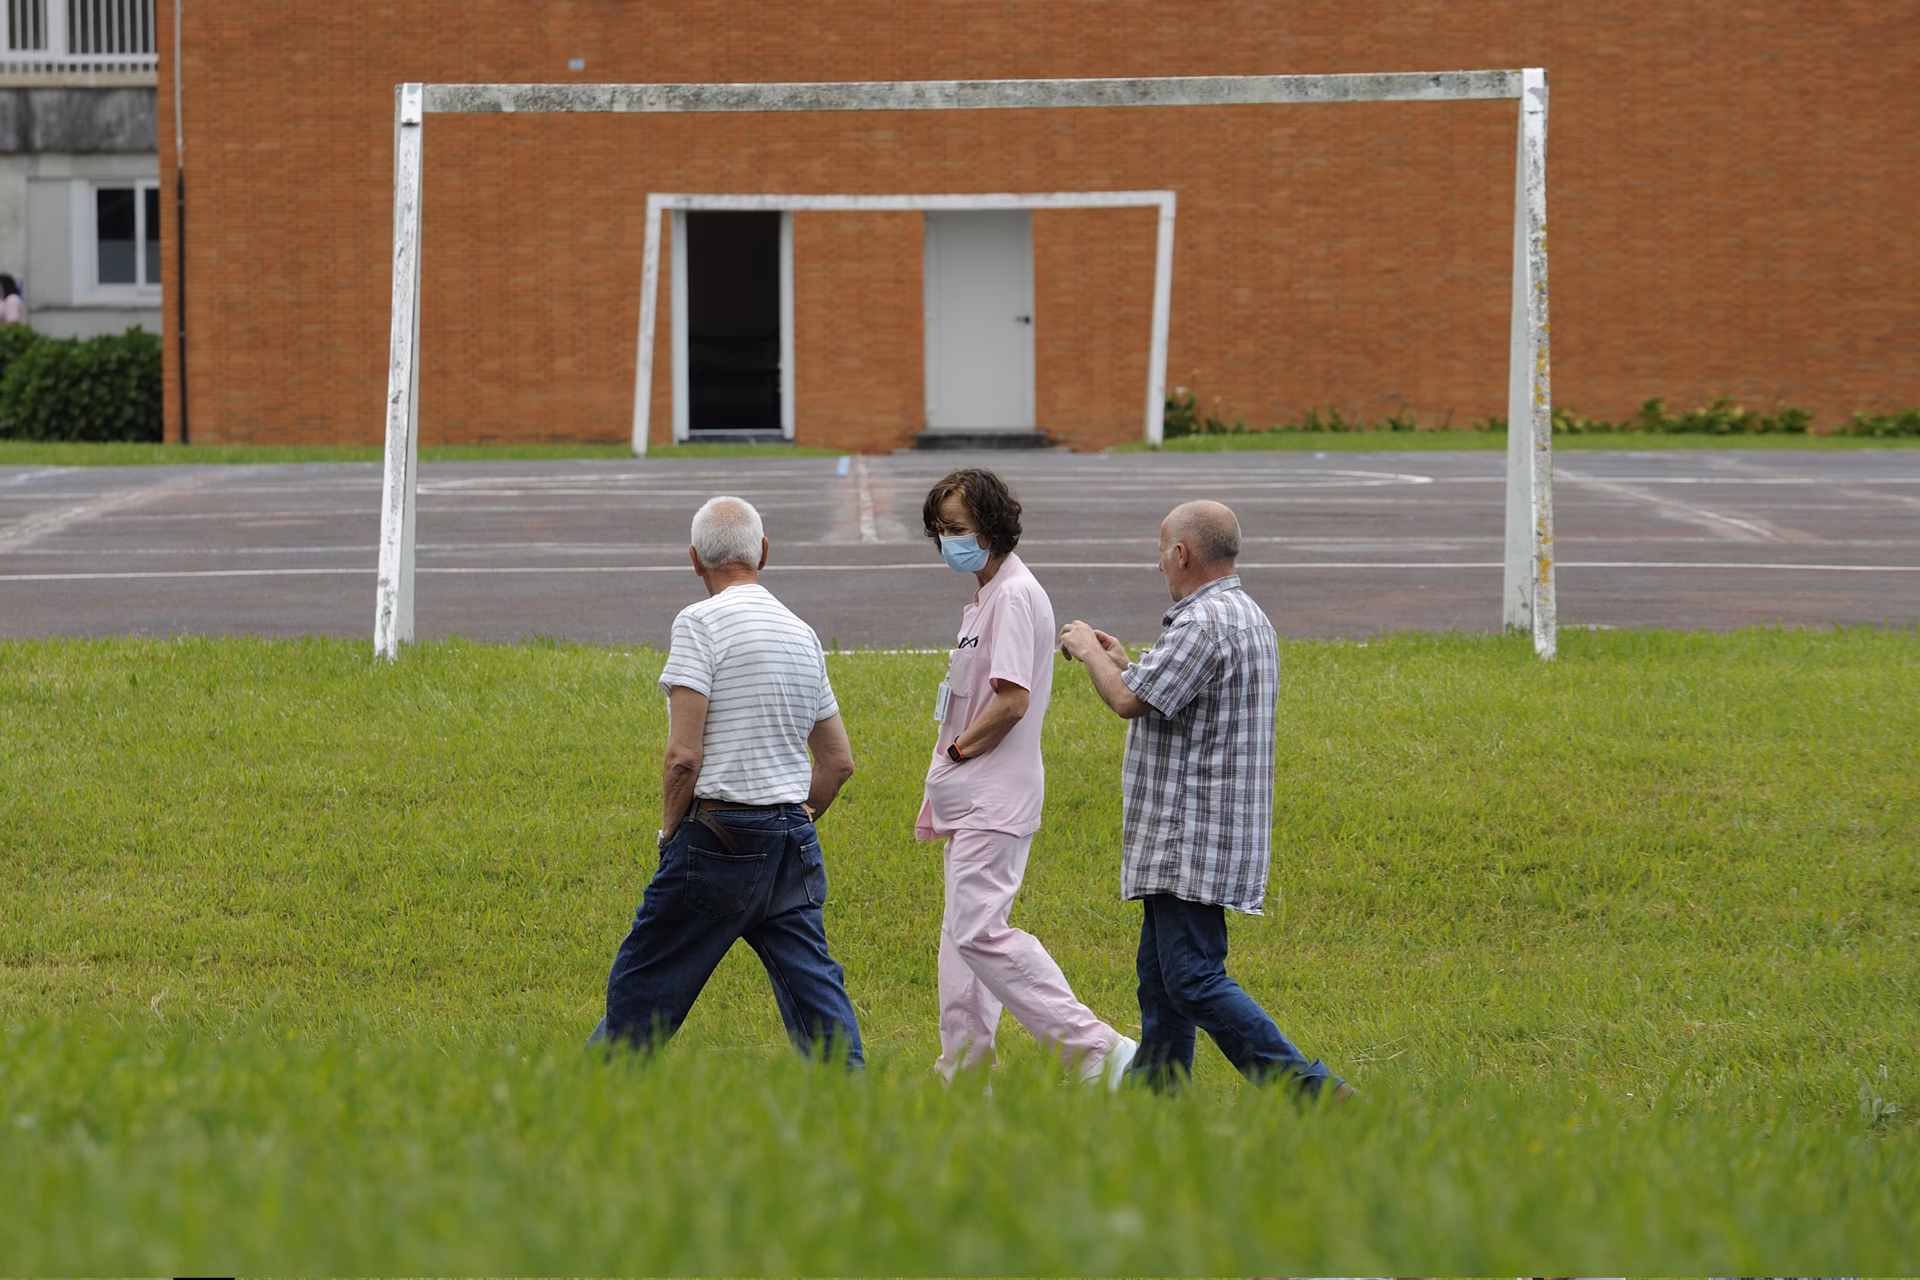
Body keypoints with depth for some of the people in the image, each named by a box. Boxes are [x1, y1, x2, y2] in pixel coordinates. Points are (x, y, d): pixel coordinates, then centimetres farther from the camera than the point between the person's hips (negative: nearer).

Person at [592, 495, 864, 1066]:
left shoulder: (701, 623, -9)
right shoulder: (802, 635, 13)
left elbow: (684, 755, -15)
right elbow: (838, 761, 18)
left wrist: (670, 831, 0)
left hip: (719, 833, -6)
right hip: (795, 842, 6)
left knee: (641, 989, 5)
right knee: (815, 991, 3)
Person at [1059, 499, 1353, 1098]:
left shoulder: (1205, 622, -17)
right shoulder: (1247, 616, 18)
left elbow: (1130, 701, -20)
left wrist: (1089, 651, -2)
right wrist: (1124, 663, 27)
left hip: (1194, 840, -11)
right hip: (1185, 846, 11)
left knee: (1194, 981, -13)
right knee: (1161, 979, 12)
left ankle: (1312, 1092, -17)